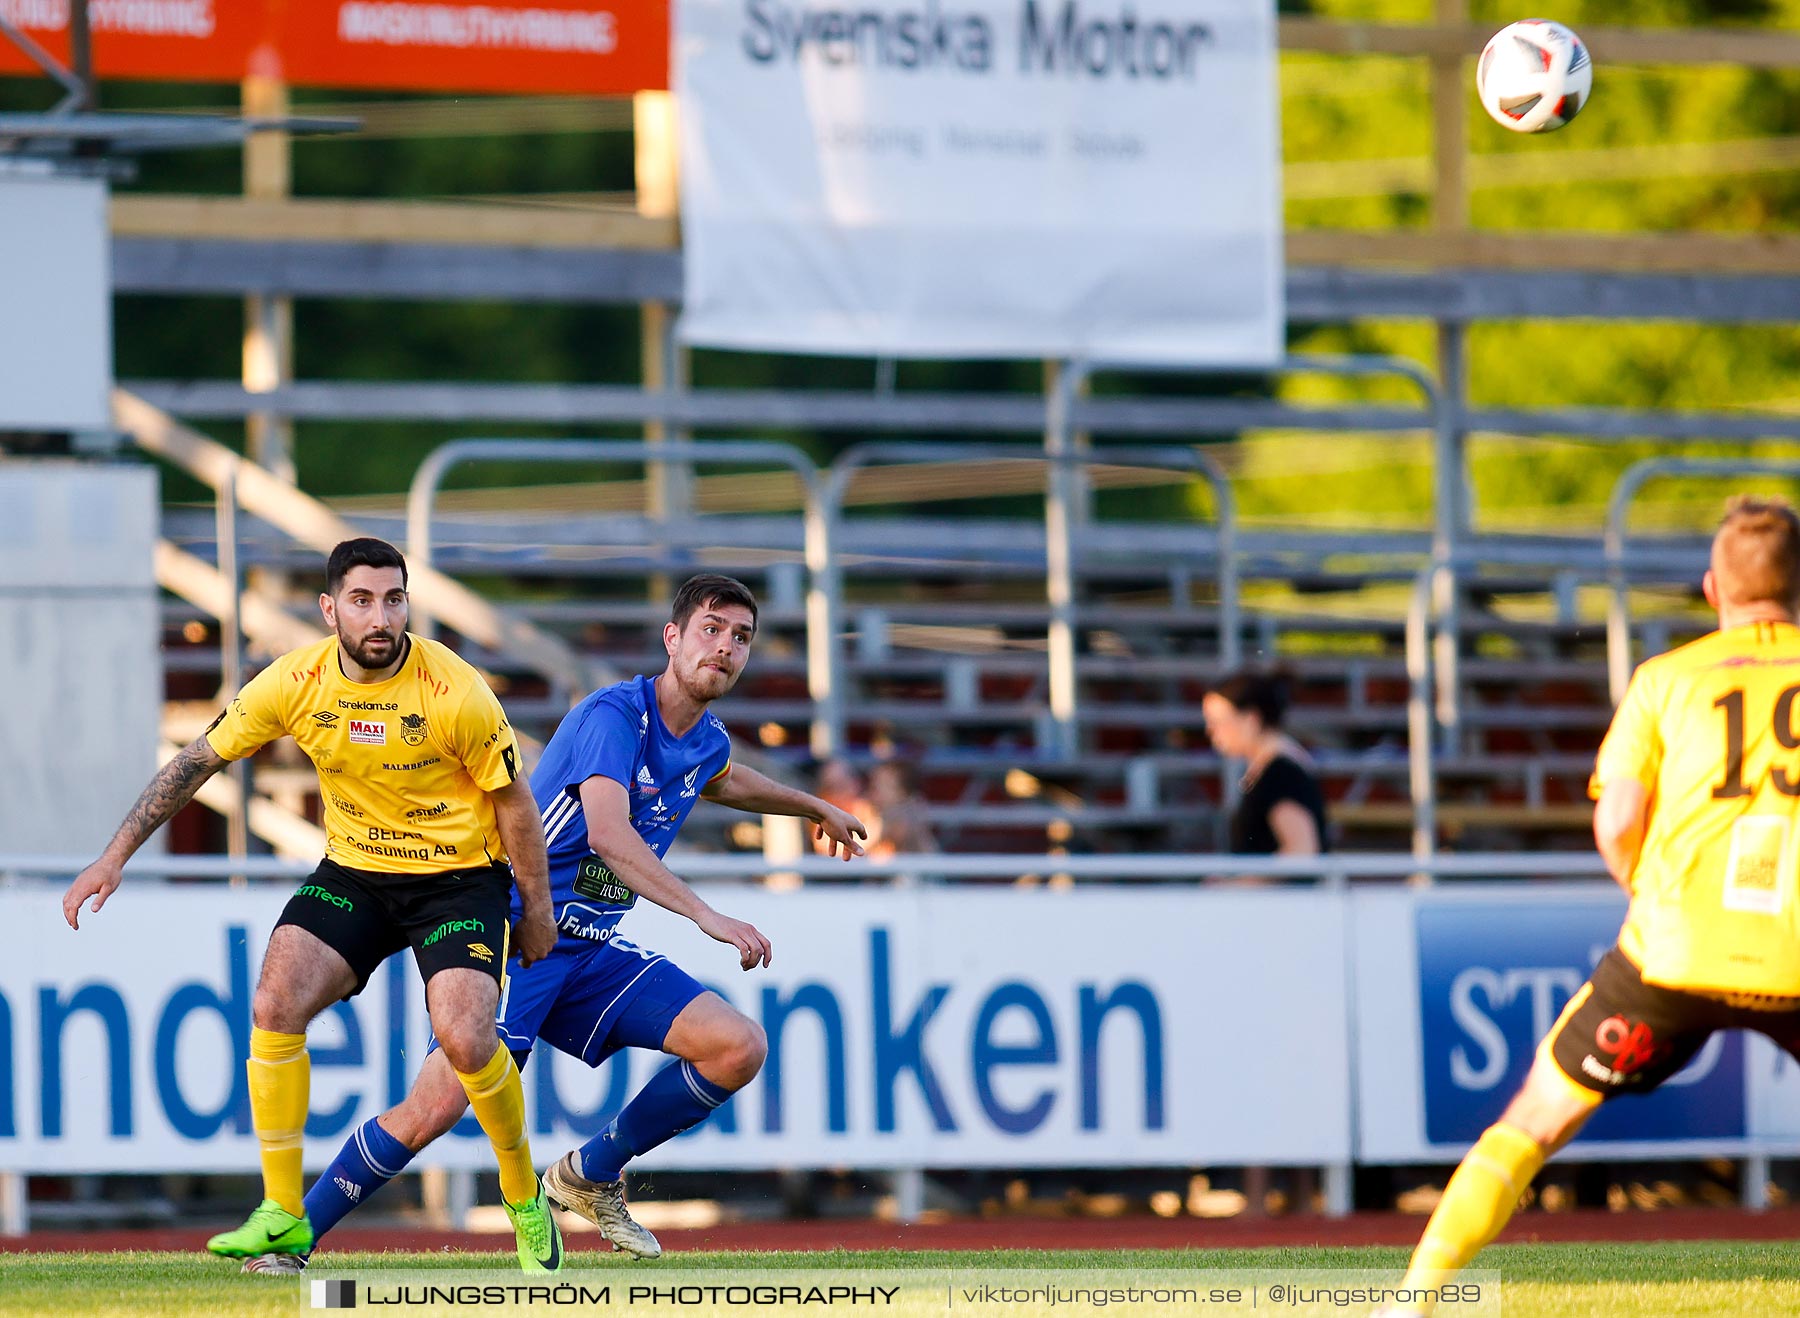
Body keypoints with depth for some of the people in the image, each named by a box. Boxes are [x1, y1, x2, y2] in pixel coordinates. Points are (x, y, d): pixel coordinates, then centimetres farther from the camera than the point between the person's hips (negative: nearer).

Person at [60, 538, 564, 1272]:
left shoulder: (456, 694, -21)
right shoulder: (295, 683, -12)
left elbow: (514, 802, -7)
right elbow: (197, 762, 0)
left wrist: (536, 912, 0)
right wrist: (115, 858, -2)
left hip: (459, 877, -4)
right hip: (352, 873, 4)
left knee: (464, 1039, -24)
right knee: (274, 1004, -17)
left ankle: (526, 1203, 4)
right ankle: (282, 1219, -7)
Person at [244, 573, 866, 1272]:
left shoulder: (708, 742, 8)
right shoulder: (616, 714, -18)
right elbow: (607, 831, -35)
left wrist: (815, 807, 48)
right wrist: (705, 914, -42)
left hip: (597, 951, 7)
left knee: (740, 1047, -10)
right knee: (434, 1107, -21)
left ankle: (593, 1175, 8)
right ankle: (289, 1240, -4)